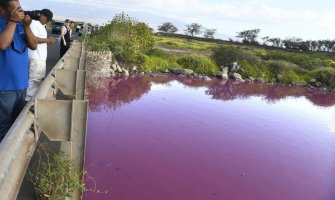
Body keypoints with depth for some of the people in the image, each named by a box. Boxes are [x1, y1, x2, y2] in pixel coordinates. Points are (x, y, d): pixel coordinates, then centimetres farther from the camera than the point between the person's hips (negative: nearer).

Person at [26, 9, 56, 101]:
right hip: (36, 57, -10)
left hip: (42, 57, 10)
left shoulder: (42, 26, 19)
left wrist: (49, 41, 10)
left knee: (40, 79, 15)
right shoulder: (34, 23, -11)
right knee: (34, 79, -9)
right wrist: (48, 40, -17)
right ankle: (28, 99, -3)